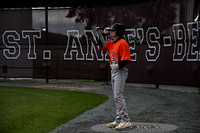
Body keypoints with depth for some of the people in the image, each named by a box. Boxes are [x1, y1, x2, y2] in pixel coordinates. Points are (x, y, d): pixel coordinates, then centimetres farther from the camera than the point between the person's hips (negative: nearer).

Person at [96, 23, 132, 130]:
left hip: (120, 71, -9)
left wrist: (118, 65, -24)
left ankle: (126, 121, -12)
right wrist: (104, 33, 13)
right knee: (116, 97, 11)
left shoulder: (123, 43, -13)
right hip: (113, 71, 10)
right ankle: (118, 120, 17)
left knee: (118, 96, -14)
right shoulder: (112, 43, 15)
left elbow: (127, 59, -18)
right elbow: (99, 43, 23)